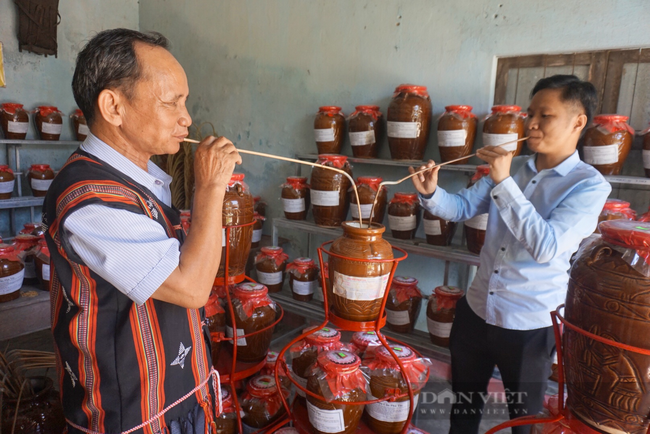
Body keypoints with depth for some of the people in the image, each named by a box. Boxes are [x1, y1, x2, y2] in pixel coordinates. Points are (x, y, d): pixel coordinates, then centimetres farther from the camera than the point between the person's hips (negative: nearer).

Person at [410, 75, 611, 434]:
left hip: (530, 324, -4)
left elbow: (546, 247, -27)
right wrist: (431, 193, -18)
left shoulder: (590, 185, -14)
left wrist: (504, 183, -28)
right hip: (475, 310, 5)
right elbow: (462, 208, 3)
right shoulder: (511, 168, 2)